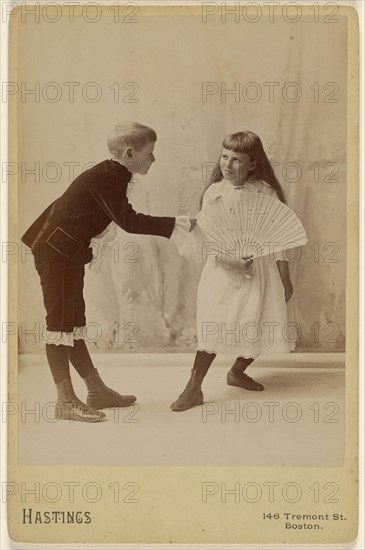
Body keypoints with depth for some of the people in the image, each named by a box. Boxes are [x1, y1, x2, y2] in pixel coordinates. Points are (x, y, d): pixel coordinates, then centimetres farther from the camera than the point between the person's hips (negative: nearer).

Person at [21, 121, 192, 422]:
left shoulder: (113, 175, 10)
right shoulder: (105, 177, -19)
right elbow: (128, 220, -26)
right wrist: (174, 224, -24)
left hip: (70, 253, 10)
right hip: (56, 252, -10)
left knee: (73, 322, 13)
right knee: (60, 323, -6)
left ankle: (97, 391, 20)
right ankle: (66, 401, -1)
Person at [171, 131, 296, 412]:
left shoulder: (266, 193, -4)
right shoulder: (214, 192, -3)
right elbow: (205, 236, -5)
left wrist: (285, 278, 2)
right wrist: (227, 258, -22)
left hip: (260, 270, 1)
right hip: (224, 269, -1)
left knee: (258, 330, 9)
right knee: (214, 328, -5)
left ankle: (237, 372, 36)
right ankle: (194, 389, 5)